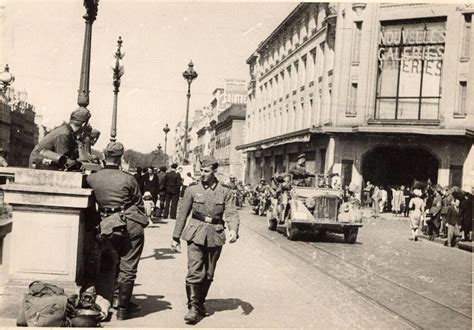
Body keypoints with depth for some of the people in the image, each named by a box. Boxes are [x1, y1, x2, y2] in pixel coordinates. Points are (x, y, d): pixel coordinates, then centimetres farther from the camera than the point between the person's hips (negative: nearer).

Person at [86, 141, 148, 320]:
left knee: (114, 266, 22)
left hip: (110, 228, 3)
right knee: (128, 269, 4)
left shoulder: (91, 179, 0)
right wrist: (141, 220, 18)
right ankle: (122, 309, 9)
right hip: (132, 225, -3)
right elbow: (139, 205, 3)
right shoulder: (128, 179, -6)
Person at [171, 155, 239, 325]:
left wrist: (233, 230, -24)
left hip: (215, 236, 2)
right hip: (196, 234, -1)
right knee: (195, 271, -12)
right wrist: (176, 237, 8)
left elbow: (231, 214, -4)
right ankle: (193, 307, -6)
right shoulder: (192, 190, 2)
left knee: (208, 274, 11)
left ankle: (200, 302, 30)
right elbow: (183, 214, 7)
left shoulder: (225, 192, 3)